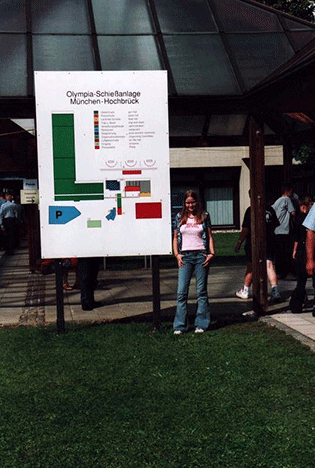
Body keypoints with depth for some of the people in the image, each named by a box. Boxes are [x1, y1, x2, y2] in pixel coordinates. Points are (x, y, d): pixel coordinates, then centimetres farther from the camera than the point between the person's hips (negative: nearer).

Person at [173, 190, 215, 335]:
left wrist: (212, 253, -3)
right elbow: (175, 238, 13)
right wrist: (177, 254, 1)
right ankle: (180, 326, 3)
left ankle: (201, 324, 11)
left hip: (201, 256, -1)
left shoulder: (204, 216, 7)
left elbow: (210, 236, 8)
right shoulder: (179, 217, 10)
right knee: (181, 292, -3)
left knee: (201, 291, 4)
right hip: (185, 257, 1)